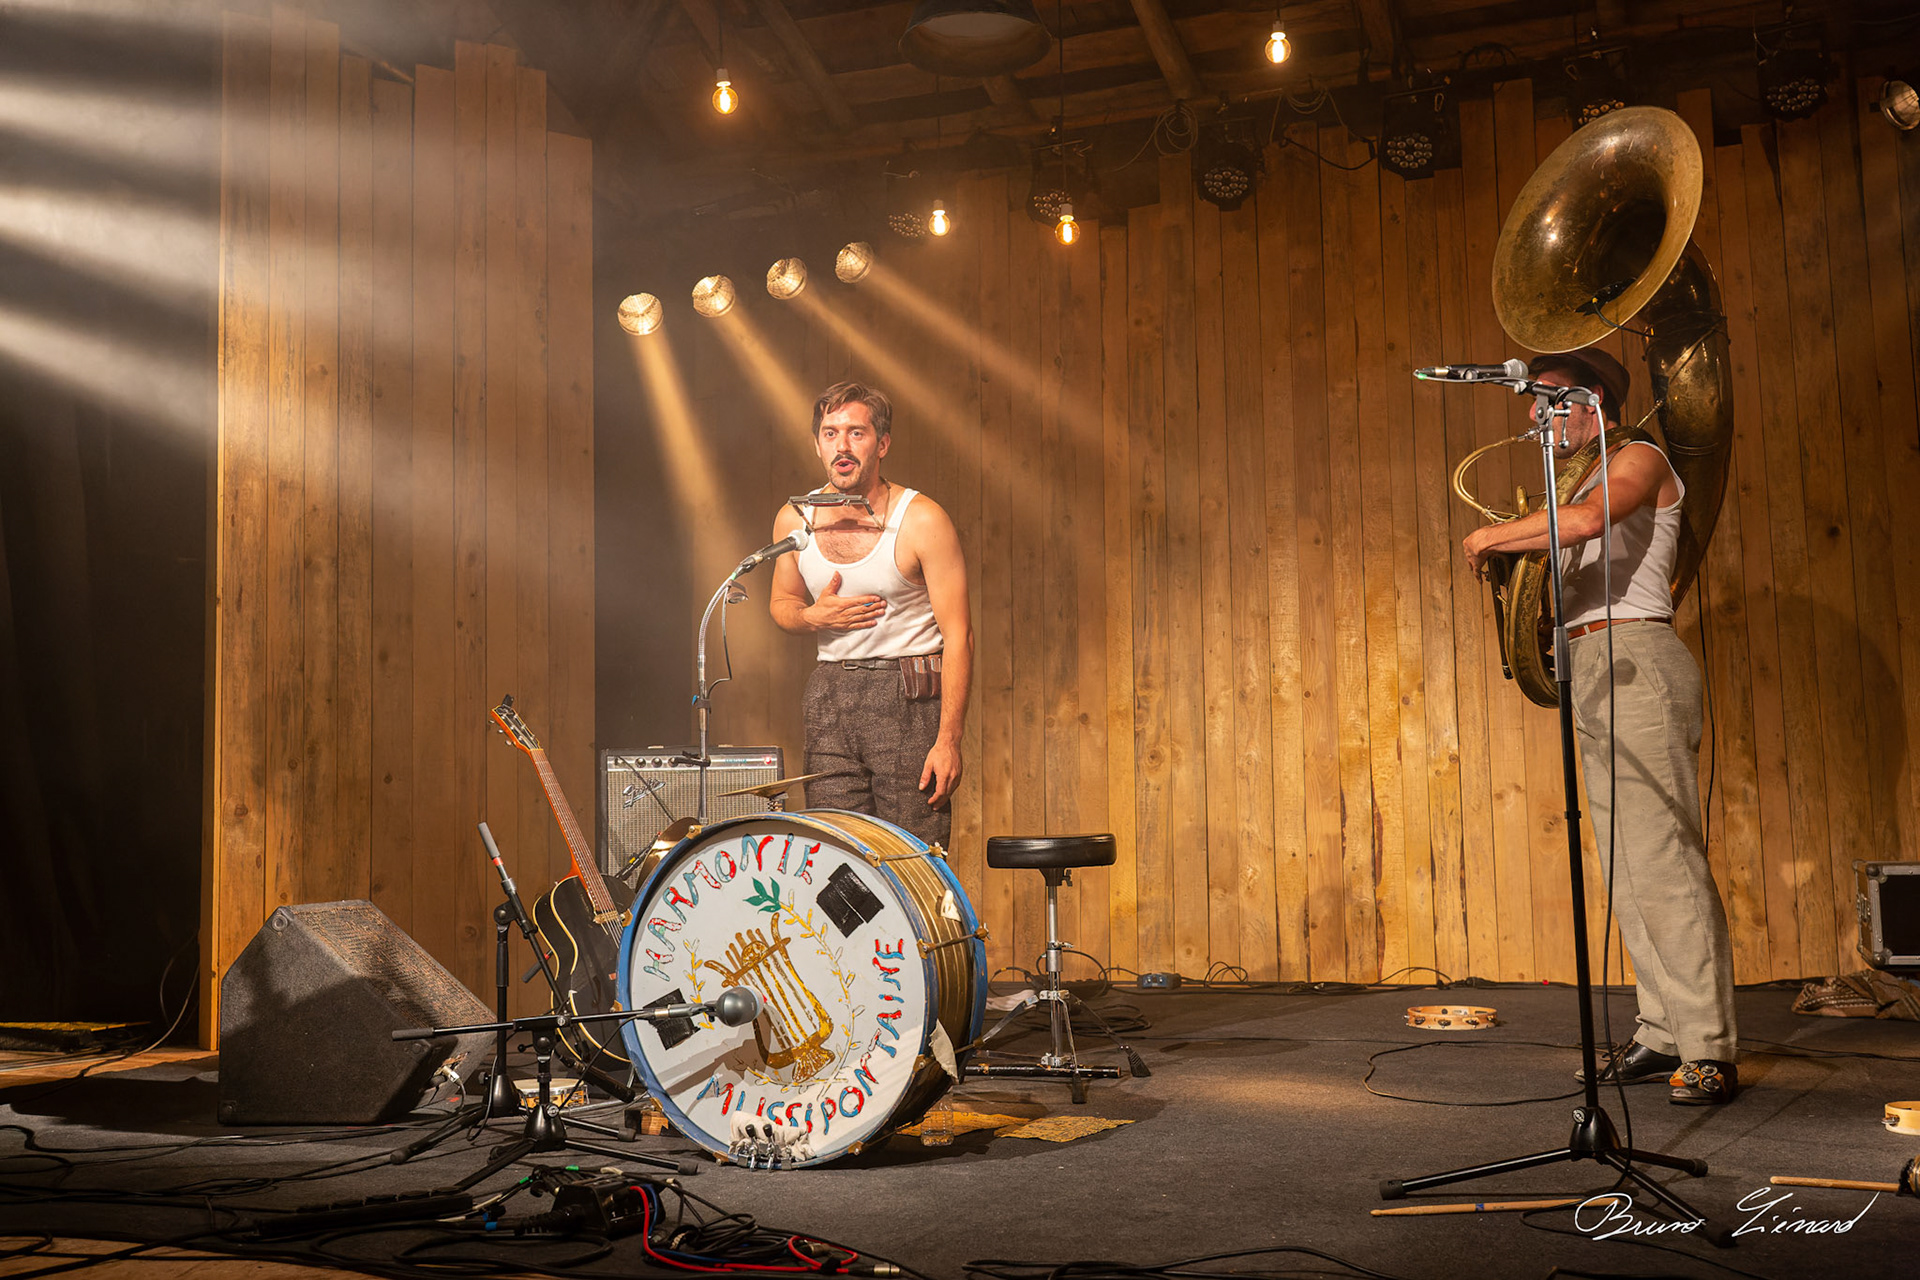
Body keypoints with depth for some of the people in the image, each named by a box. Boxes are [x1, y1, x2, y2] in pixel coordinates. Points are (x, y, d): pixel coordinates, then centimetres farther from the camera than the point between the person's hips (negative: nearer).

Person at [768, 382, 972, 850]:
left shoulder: (922, 521, -10)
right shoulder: (794, 520, 3)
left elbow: (958, 634, -12)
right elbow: (780, 603, 20)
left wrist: (948, 740, -18)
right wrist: (812, 617, -5)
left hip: (910, 694, -4)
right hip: (830, 693, 4)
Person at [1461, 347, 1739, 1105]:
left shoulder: (1639, 459, -1)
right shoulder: (1585, 481, 26)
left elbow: (1586, 520, -21)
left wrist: (1491, 537, -10)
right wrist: (1520, 550, 9)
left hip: (1633, 660, -9)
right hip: (1592, 672, 9)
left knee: (1663, 859, -14)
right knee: (1626, 871, 7)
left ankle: (1710, 1049, -13)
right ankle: (1665, 1036, 10)